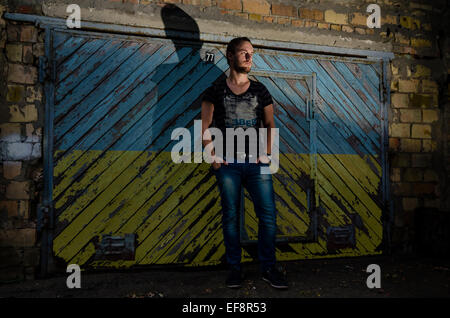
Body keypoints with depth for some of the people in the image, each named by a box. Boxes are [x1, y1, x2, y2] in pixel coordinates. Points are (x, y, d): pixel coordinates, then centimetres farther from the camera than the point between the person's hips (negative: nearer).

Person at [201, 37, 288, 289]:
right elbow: (205, 126, 4)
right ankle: (235, 269, 19)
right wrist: (213, 155, -3)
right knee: (231, 216, 5)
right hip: (228, 164, -1)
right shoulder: (216, 90, 5)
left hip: (257, 163, 2)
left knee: (268, 215, -2)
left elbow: (270, 124, 12)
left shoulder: (260, 90, 10)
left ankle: (269, 268, 14)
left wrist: (267, 153, 0)